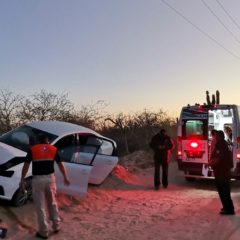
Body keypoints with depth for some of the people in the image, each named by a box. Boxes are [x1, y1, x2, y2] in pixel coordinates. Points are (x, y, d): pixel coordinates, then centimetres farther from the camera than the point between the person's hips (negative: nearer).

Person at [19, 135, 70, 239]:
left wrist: (22, 180, 5)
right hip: (50, 178, 2)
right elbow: (60, 165, 9)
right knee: (53, 203, 20)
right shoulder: (53, 149, 7)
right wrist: (65, 177, 18)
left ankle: (43, 232, 15)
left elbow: (26, 165, -1)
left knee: (40, 206, 7)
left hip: (37, 179, -2)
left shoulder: (32, 149, 4)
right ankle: (56, 226, 28)